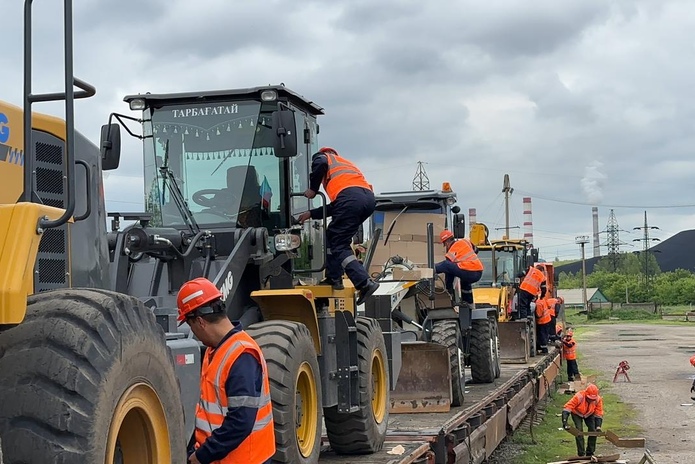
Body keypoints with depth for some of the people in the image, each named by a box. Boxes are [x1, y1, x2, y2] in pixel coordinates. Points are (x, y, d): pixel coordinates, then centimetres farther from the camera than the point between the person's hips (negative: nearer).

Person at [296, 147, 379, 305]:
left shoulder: (323, 157, 24)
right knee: (333, 236, 23)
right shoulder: (345, 163, 41)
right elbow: (335, 207, 35)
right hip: (369, 197, 7)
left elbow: (320, 163, -6)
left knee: (339, 245, -2)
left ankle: (365, 283, -15)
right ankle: (334, 279, 20)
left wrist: (313, 189, 7)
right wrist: (311, 214, 39)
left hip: (350, 197, -7)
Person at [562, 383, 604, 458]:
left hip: (589, 414, 3)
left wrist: (598, 426, -32)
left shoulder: (598, 399, -29)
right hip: (577, 413, -3)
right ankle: (581, 454, -10)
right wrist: (564, 421, -51)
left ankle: (590, 453, 9)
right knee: (579, 431, -17)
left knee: (593, 431, -6)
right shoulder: (578, 397, -40)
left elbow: (599, 414, -20)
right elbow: (567, 407, -42)